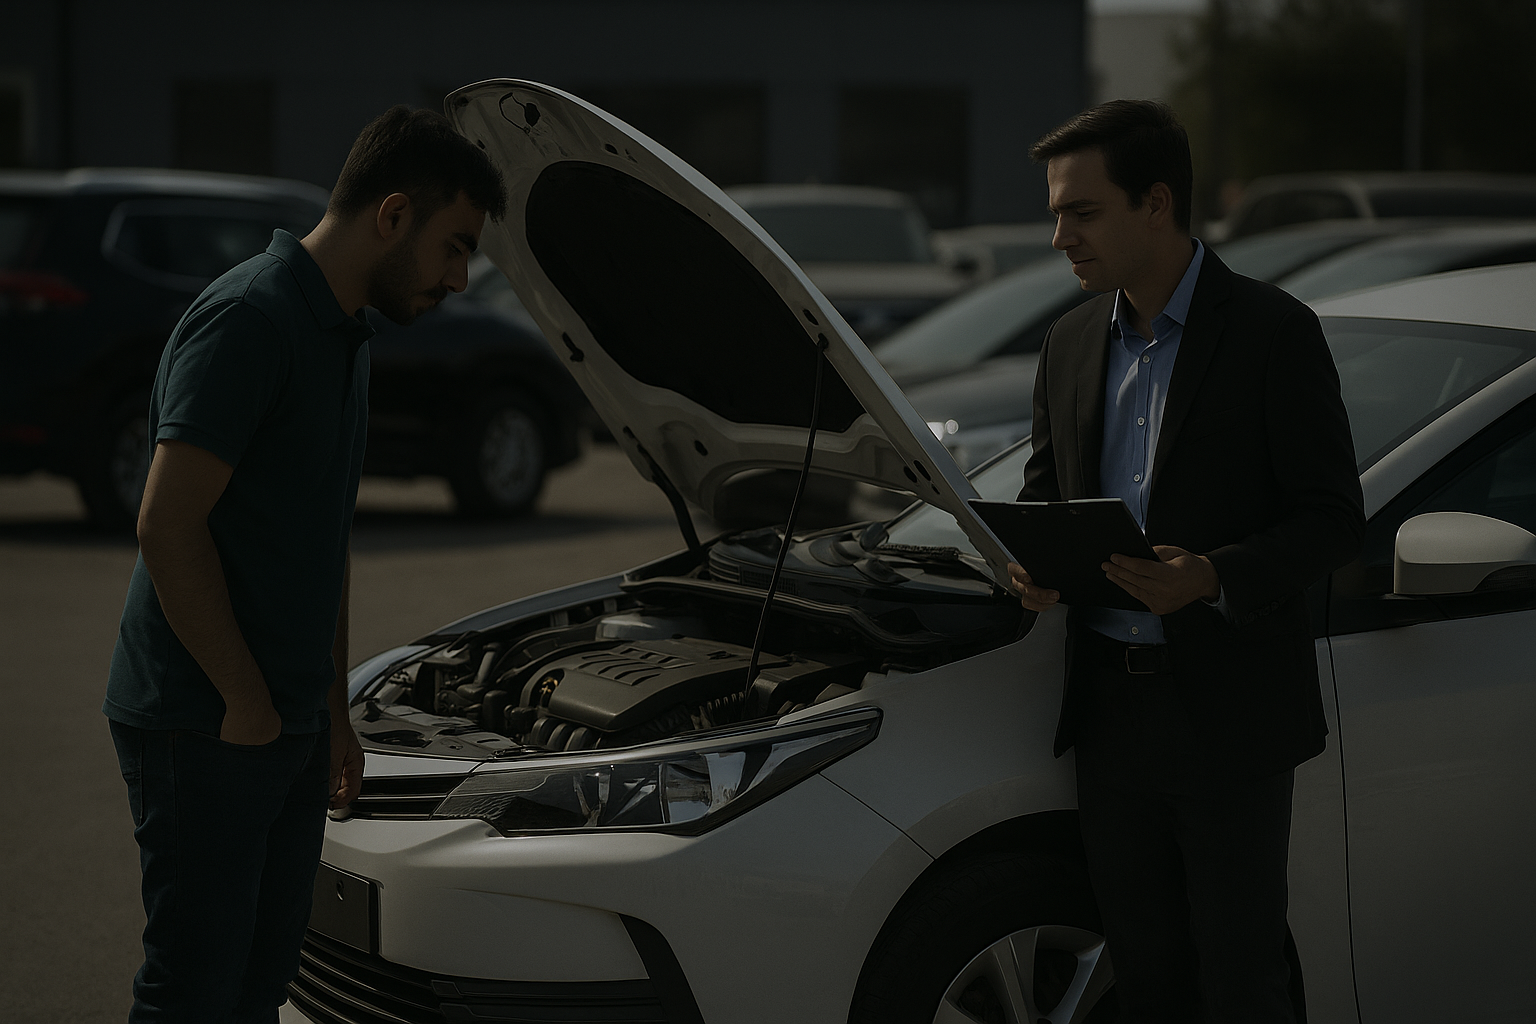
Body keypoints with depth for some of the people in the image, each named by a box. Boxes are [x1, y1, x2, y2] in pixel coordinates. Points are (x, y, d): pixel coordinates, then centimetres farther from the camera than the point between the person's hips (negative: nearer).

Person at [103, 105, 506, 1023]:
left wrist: (333, 709, 19)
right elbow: (169, 526, -22)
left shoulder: (344, 337, 15)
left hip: (288, 728, 9)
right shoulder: (248, 320, -17)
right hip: (202, 726, -9)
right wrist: (248, 705, -17)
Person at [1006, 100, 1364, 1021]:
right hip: (1111, 707, 6)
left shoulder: (1274, 332, -9)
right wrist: (1033, 563, -2)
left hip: (1228, 716, -6)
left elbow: (1334, 521, -10)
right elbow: (1045, 485, 21)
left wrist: (1214, 578, -26)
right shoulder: (1072, 342, 10)